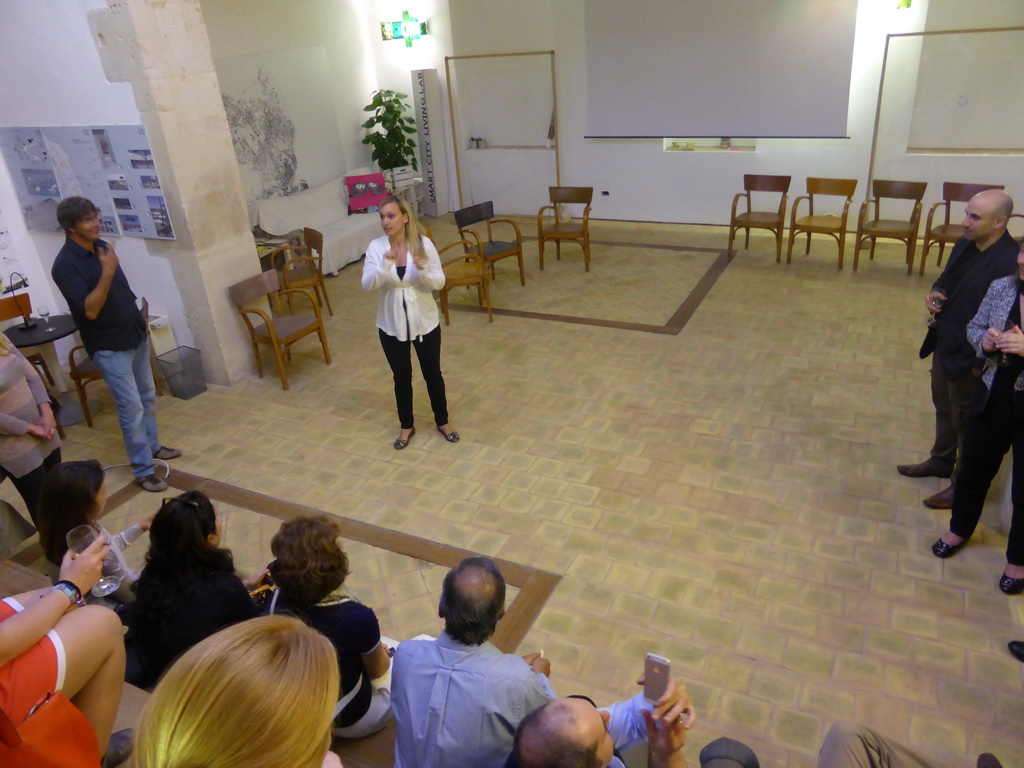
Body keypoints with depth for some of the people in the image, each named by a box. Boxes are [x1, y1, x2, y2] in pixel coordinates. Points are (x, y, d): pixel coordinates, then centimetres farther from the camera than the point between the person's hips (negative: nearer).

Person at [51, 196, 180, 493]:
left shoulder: (101, 246, 4)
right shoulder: (65, 265, -20)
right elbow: (90, 310, -27)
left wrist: (140, 320, 16)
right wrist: (106, 272, -33)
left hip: (135, 335, 8)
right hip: (109, 346, -8)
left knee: (147, 396, 19)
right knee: (131, 406, -5)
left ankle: (152, 446, 38)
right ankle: (143, 470, 5)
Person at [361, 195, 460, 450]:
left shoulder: (424, 244, -11)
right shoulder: (376, 247, -7)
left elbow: (439, 282, -9)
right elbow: (368, 285, -15)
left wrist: (424, 271, -29)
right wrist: (385, 265, -31)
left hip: (425, 321, -1)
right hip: (391, 324, 1)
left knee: (432, 373, 13)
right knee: (402, 376, 14)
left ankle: (442, 421, 34)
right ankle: (407, 426, 34)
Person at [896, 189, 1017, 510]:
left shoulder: (1009, 263, -28)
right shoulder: (966, 244, -2)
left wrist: (980, 363, -19)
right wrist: (935, 293, -6)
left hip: (970, 357, -8)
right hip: (944, 344, 8)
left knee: (967, 422, 10)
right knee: (944, 408, 26)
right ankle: (941, 461, 48)